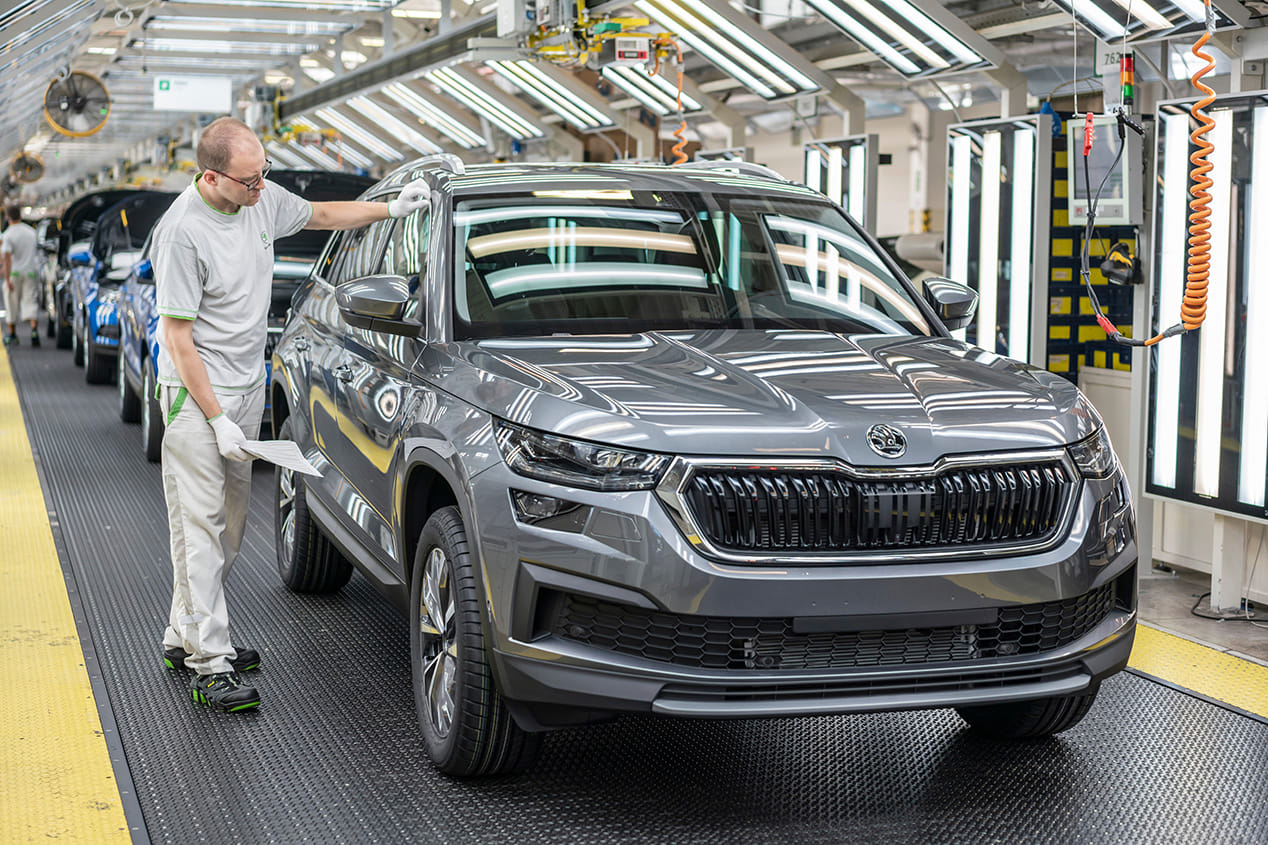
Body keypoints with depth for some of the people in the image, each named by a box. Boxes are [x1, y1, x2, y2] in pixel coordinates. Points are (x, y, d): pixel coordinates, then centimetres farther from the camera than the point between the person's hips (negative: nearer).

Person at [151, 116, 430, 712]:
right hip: (196, 394, -8)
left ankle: (184, 636, 26)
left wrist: (390, 209, 9)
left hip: (248, 384, 8)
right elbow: (179, 339, -19)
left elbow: (320, 215, 21)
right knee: (200, 527, -6)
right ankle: (209, 664, -4)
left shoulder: (263, 199, -1)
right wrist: (218, 420, -20)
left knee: (230, 522, 13)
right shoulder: (182, 232, -22)